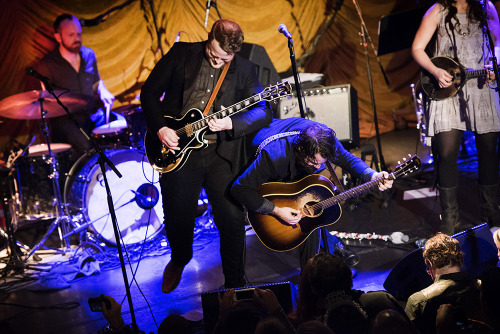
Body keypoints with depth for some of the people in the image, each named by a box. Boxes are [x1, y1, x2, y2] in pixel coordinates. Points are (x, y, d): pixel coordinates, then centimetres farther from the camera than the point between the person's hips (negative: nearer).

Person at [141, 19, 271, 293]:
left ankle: (235, 284, 15)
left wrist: (231, 123, -20)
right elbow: (149, 91, 4)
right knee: (177, 217, 8)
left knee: (232, 220, -3)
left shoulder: (244, 70, 1)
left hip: (223, 154, 0)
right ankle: (179, 260, 42)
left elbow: (263, 112, -3)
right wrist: (160, 128, -8)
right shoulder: (181, 54, 0)